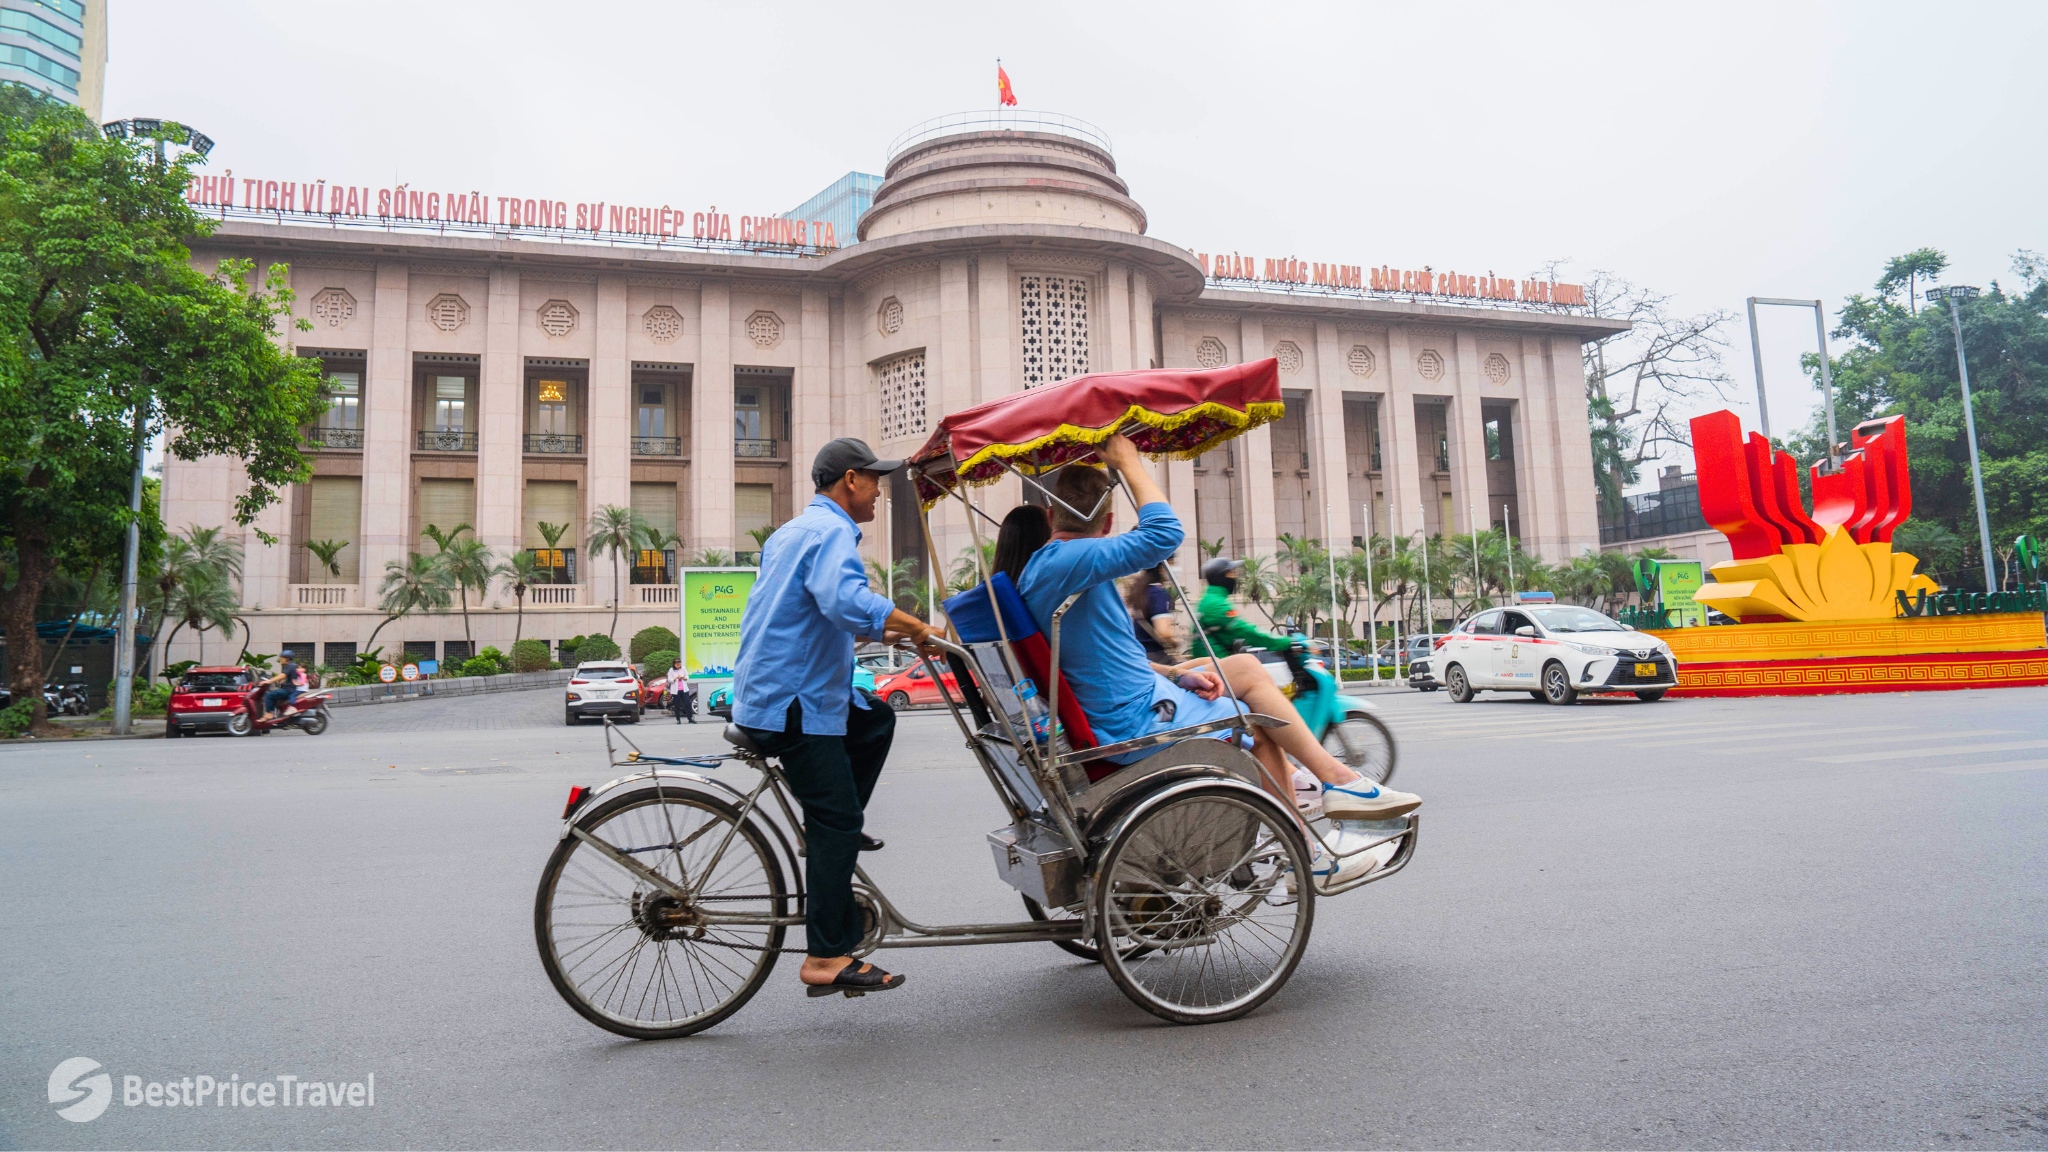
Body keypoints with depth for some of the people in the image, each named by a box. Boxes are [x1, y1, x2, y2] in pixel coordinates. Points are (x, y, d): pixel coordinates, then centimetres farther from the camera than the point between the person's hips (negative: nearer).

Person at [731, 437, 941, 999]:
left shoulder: (793, 530, 19)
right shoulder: (832, 531, -13)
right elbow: (845, 601, -33)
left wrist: (880, 629, 28)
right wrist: (917, 627, -24)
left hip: (768, 689, 10)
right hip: (793, 703, -10)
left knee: (877, 719, 22)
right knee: (837, 822, -7)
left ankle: (833, 834, 19)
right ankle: (827, 960, -3)